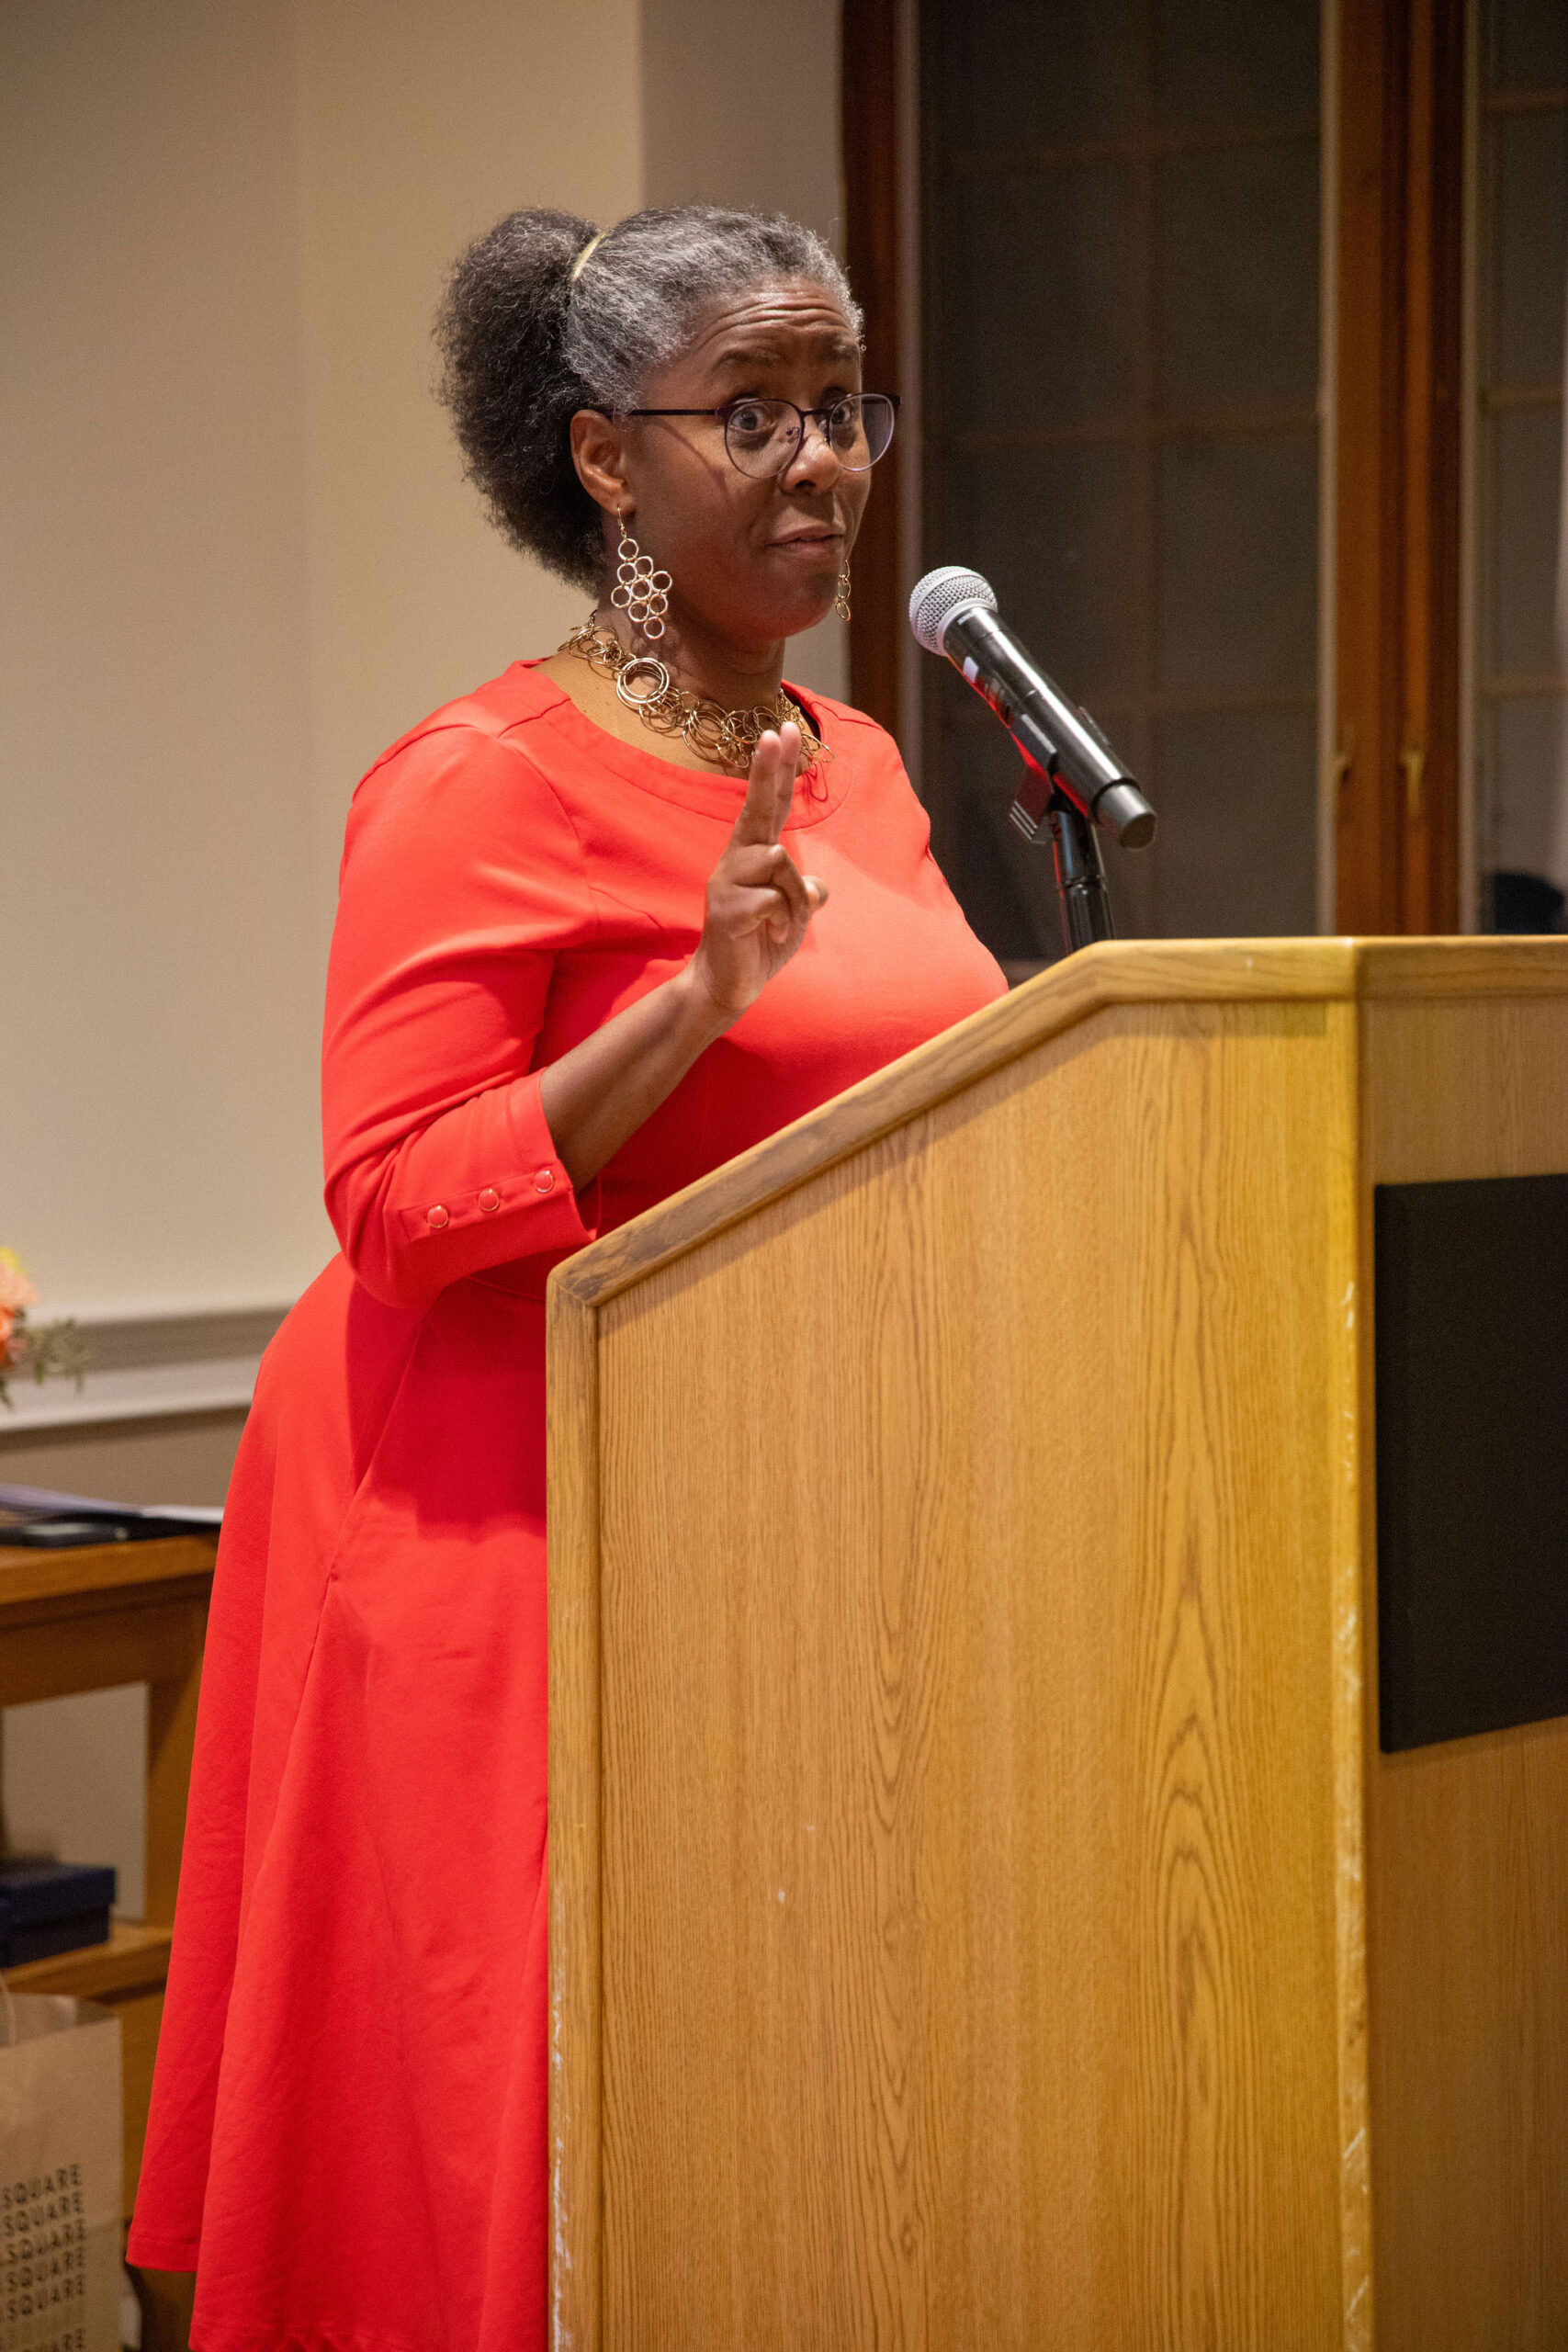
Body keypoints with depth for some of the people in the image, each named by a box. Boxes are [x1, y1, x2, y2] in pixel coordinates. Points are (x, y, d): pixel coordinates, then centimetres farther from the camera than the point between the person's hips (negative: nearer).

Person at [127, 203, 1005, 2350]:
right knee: (541, 2152, -2)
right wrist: (697, 1000, -26)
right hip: (519, 1518, -7)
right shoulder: (486, 784, -12)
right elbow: (397, 1208, -18)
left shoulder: (857, 763, 12)